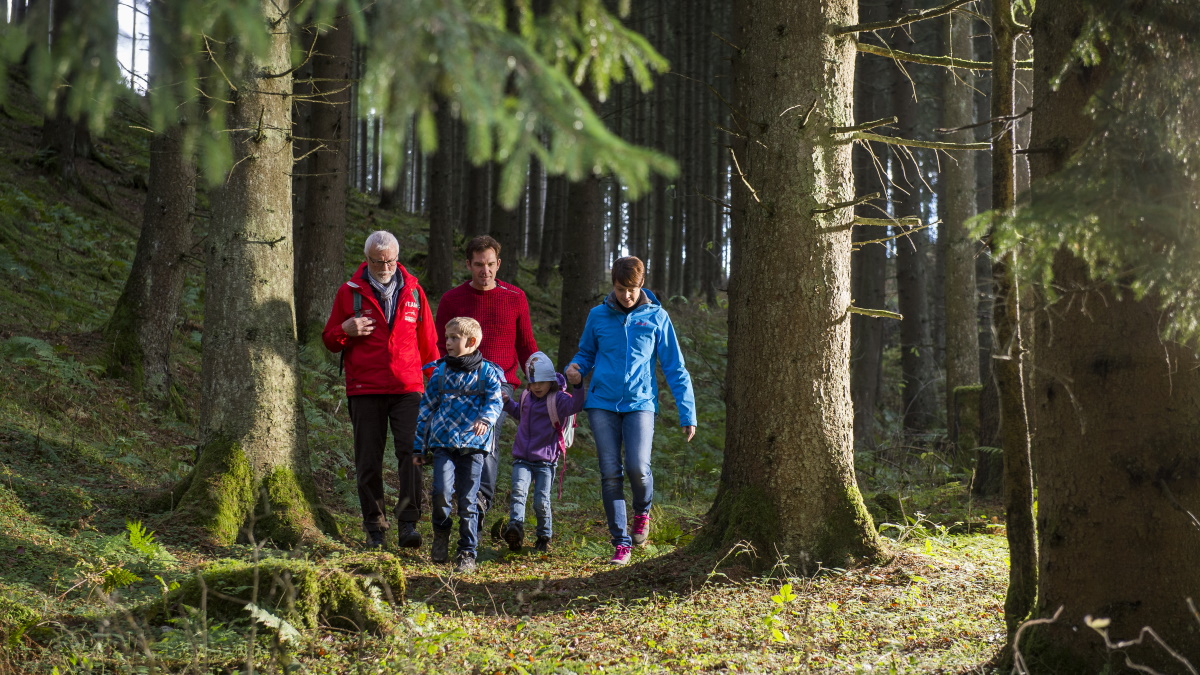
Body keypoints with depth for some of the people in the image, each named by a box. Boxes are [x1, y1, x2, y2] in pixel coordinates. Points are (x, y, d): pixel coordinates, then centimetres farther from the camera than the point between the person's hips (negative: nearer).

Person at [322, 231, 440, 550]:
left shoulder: (413, 291, 10)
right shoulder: (349, 292, 6)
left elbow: (428, 343, 17)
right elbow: (330, 341, 12)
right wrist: (345, 330, -11)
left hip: (408, 388, 0)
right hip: (365, 390, 0)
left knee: (412, 452, -15)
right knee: (368, 461, 2)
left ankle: (408, 523, -16)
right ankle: (374, 527, 10)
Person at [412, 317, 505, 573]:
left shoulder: (487, 372, 5)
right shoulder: (440, 372, 11)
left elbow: (495, 400, -7)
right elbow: (426, 408, 16)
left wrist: (485, 419, -30)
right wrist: (419, 447, 14)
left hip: (473, 445, -1)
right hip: (443, 442, 1)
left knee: (467, 501, 0)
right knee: (442, 491, -17)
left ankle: (467, 552, 11)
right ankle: (441, 534, 9)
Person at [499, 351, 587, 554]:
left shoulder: (557, 399, -9)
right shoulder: (526, 397, 11)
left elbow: (575, 405, -30)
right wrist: (507, 403, 20)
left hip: (545, 461, -4)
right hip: (522, 459, 4)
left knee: (541, 501, -2)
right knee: (518, 490, -20)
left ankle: (544, 537, 17)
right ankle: (515, 528, -33)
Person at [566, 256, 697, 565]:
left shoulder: (656, 317, 2)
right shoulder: (598, 316, 6)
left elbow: (675, 368, 3)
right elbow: (587, 353, 21)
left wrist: (688, 413, -2)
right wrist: (576, 367, -4)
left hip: (640, 402, -2)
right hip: (602, 402, 2)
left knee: (638, 467, -17)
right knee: (610, 473, -3)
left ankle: (642, 511, 15)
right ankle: (621, 542, 7)